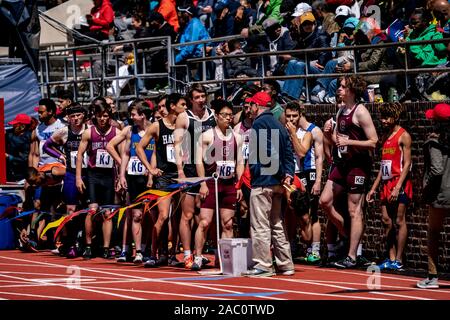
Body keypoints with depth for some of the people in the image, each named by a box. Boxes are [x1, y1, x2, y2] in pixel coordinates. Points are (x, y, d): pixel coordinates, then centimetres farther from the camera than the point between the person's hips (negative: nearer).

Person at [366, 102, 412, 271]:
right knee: (386, 220, 5)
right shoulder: (386, 136, 16)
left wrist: (398, 187, -21)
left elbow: (407, 163, -13)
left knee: (399, 221, -5)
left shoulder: (403, 136, -7)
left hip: (400, 184, -8)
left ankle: (398, 261, -3)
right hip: (386, 183, 8)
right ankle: (391, 259, 10)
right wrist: (373, 188, 17)